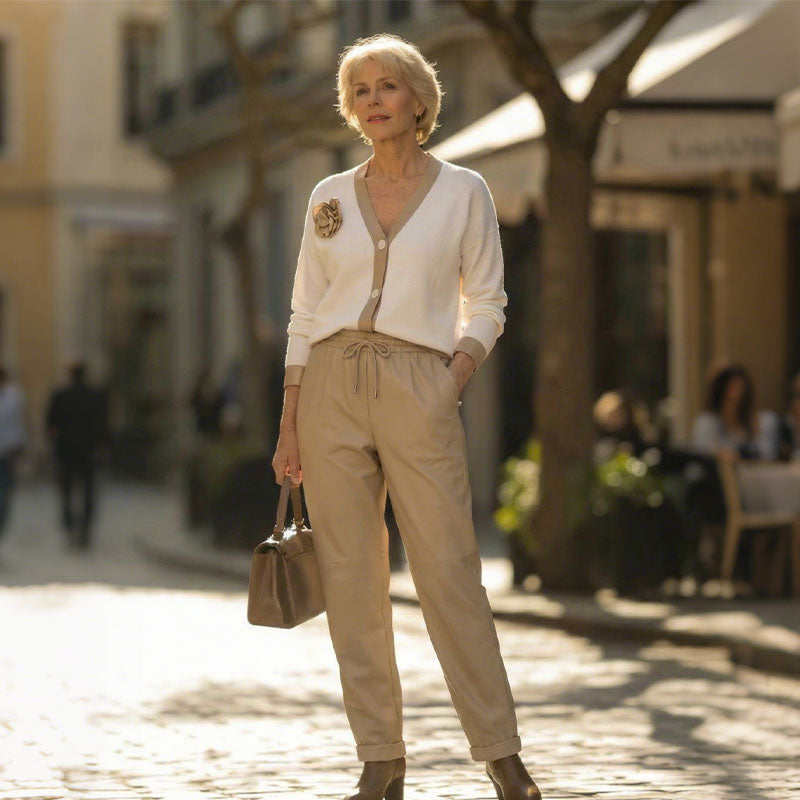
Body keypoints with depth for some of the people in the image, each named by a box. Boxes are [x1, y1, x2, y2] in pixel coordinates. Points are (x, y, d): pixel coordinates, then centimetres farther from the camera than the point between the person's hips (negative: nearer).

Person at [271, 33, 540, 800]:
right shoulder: (330, 197, 11)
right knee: (351, 580, 0)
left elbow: (485, 305, 8)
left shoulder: (463, 192, 5)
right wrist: (289, 427, 6)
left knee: (449, 574, -9)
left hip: (417, 389, -3)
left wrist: (454, 383, -8)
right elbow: (305, 317, 12)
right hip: (331, 389, 3)